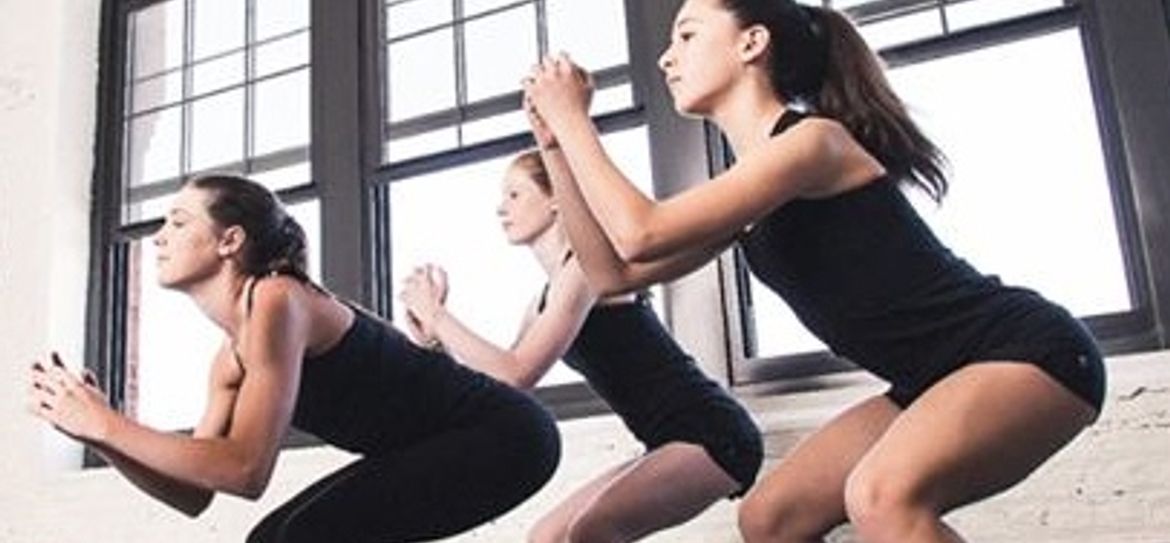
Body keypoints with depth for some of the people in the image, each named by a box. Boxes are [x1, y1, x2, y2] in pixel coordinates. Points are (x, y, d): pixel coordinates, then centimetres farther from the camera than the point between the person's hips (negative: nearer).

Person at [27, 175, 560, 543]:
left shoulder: (275, 302, -20)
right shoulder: (229, 359, 6)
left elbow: (245, 469, -26)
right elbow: (193, 494, 7)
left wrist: (107, 424, -19)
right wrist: (95, 430, -4)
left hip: (502, 436, -9)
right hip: (452, 447, 9)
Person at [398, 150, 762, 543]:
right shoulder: (544, 300, 14)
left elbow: (516, 376, -22)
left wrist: (437, 315, -12)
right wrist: (435, 330, 2)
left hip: (712, 436, -10)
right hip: (679, 443, 10)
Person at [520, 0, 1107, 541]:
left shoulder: (813, 140, -19)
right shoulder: (747, 197, 9)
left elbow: (641, 234, -26)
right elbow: (615, 272, 8)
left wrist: (571, 118, -13)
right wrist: (555, 143, 5)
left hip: (1028, 352, -9)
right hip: (936, 380, 9)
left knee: (882, 495, -34)